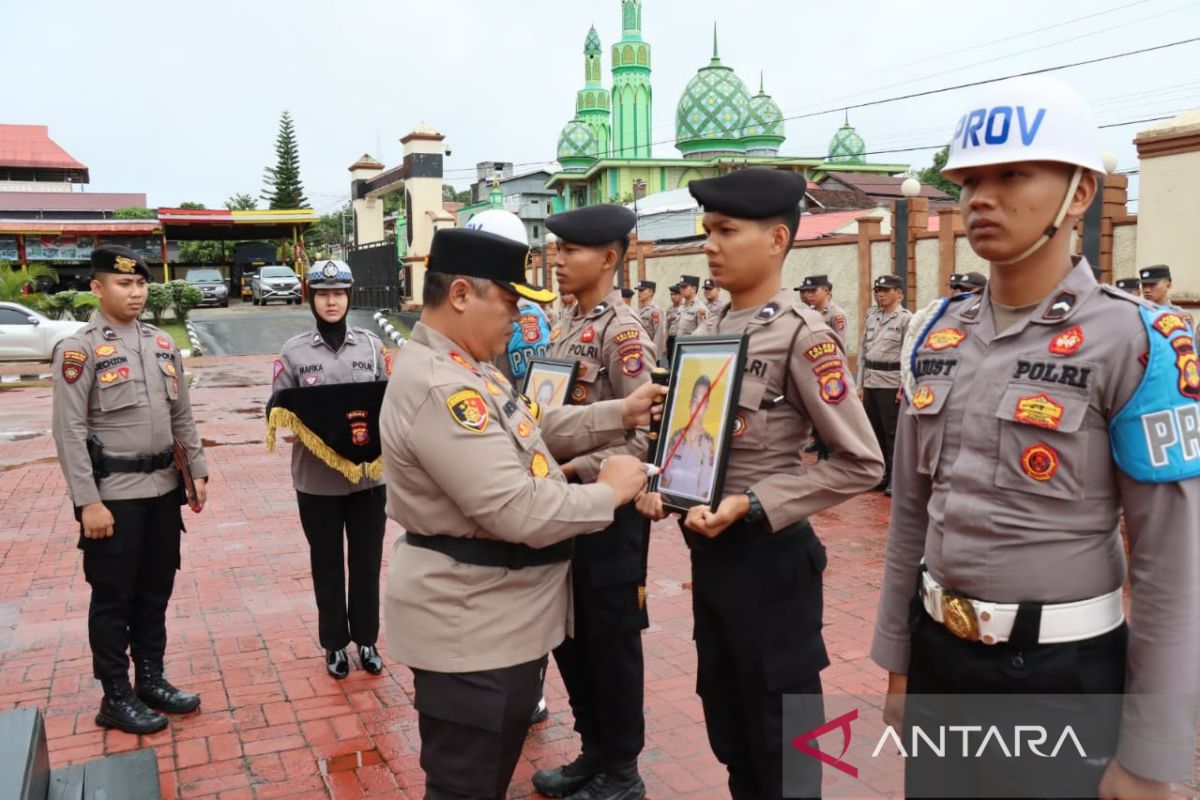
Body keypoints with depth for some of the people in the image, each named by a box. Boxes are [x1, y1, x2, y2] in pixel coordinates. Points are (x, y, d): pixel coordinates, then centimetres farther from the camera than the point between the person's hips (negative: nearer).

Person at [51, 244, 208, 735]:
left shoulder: (163, 344, 9)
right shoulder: (78, 350, -10)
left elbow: (182, 416, 14)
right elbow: (70, 432, -13)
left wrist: (197, 472, 9)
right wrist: (88, 502, -17)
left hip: (163, 489, 6)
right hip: (113, 494, -6)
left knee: (155, 592, 15)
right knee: (113, 598, 6)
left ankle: (151, 680, 30)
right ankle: (116, 698, 19)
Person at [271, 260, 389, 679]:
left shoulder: (372, 345, 2)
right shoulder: (293, 351, -1)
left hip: (367, 473, 1)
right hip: (317, 477, -1)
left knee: (366, 561, 11)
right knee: (327, 563, 12)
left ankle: (367, 640, 27)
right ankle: (335, 643, 27)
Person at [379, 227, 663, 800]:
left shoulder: (464, 367, 7)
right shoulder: (440, 387, -29)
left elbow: (535, 428, 16)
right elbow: (518, 512, -32)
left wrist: (620, 415, 6)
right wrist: (608, 492, -17)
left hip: (495, 615, 11)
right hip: (470, 626, -11)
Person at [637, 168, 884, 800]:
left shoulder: (801, 335, -17)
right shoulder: (711, 328, 6)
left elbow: (861, 463, -18)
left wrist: (752, 505, -23)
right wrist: (660, 484, -3)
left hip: (768, 557, -7)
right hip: (708, 552, 8)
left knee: (780, 741, 12)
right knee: (729, 733, 23)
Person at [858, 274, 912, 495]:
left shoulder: (906, 318, -5)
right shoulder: (871, 317, 13)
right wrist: (860, 384, 12)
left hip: (891, 383, -6)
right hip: (870, 381, 6)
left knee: (893, 432, -1)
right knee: (874, 430, 12)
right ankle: (880, 473, 23)